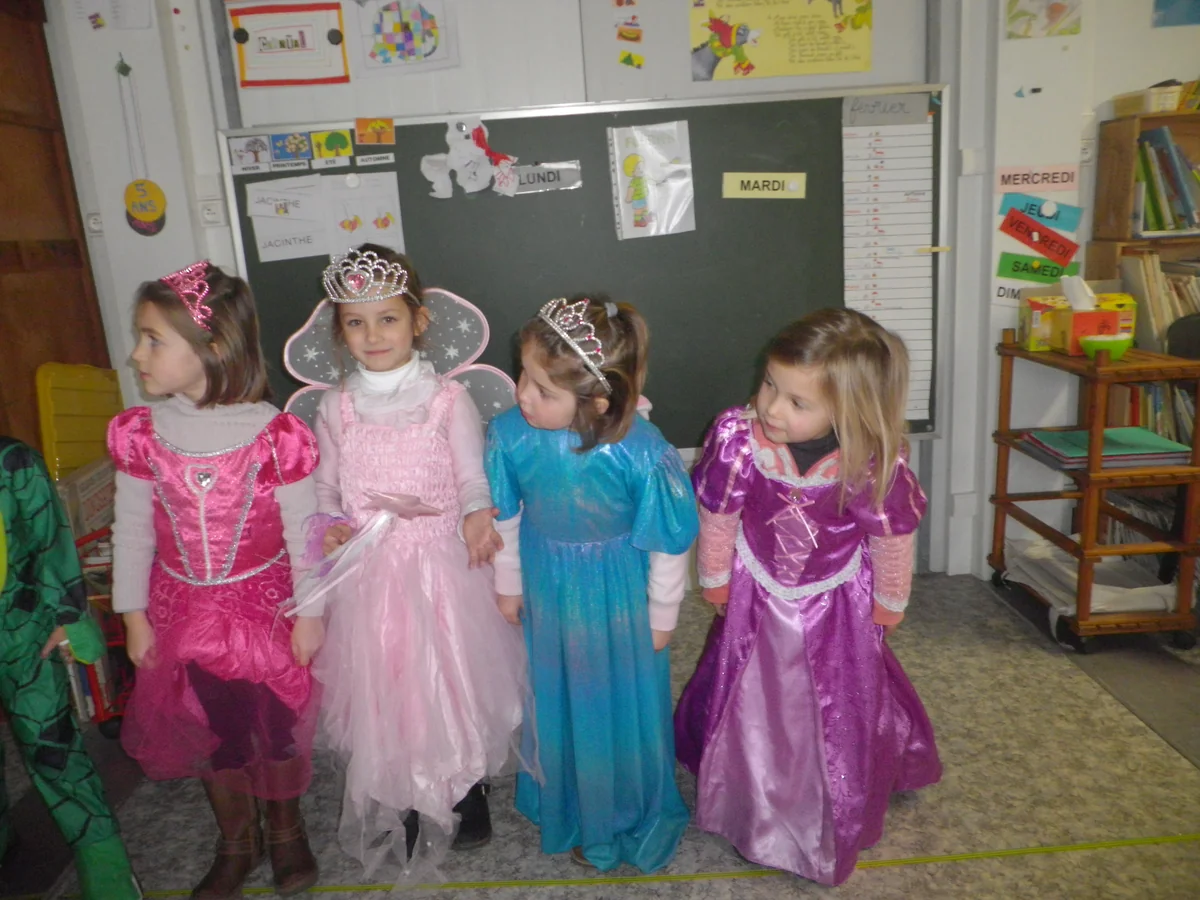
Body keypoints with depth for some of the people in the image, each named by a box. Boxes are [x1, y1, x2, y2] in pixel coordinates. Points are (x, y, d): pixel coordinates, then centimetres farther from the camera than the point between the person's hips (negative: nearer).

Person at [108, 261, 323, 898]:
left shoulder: (274, 433, -18)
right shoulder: (142, 434, -8)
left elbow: (302, 531, -11)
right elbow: (131, 530, 1)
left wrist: (308, 614, -5)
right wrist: (133, 616, 4)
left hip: (265, 606, -3)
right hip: (183, 612, 3)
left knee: (278, 725, 11)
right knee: (211, 731, 17)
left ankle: (286, 830, 40)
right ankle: (236, 841, 42)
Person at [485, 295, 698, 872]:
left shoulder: (642, 455, -33)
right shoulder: (510, 434, -24)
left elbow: (669, 544, -16)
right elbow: (505, 516, -4)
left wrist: (661, 616, -4)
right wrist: (508, 586, 8)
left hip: (618, 600, -3)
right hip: (545, 591, 3)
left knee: (619, 706, 19)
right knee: (552, 699, 25)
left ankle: (619, 817, 50)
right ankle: (560, 803, 56)